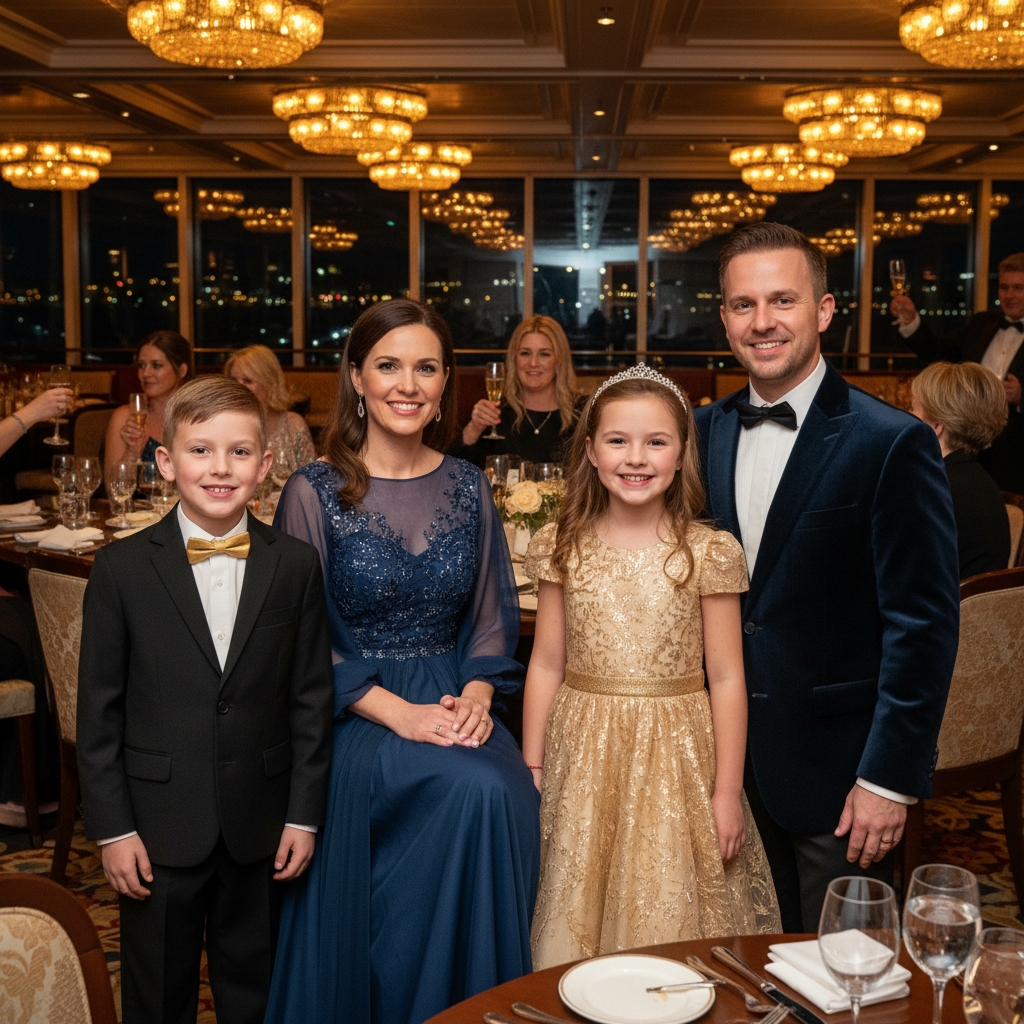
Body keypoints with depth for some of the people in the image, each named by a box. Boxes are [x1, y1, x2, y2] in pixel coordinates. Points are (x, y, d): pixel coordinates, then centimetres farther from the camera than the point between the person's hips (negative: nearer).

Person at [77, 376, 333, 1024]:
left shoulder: (297, 566, -2)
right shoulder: (123, 569, -6)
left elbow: (311, 698, 1)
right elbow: (99, 709, -4)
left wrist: (304, 813, 0)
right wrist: (112, 827, -6)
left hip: (261, 827, 1)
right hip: (158, 828, -1)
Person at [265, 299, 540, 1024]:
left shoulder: (469, 487, 8)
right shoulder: (315, 492, -3)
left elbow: (493, 618, 11)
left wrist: (477, 694, -9)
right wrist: (398, 712, -16)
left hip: (456, 704, 4)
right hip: (356, 715, -3)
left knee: (509, 792, -26)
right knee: (476, 789, -29)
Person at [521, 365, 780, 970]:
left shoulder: (708, 553, -7)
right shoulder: (564, 548, 0)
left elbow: (727, 678, -4)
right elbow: (547, 664, 5)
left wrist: (727, 792, -4)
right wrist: (531, 767, 6)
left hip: (674, 757, -2)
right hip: (583, 753, 2)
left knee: (668, 914, 6)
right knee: (578, 908, 11)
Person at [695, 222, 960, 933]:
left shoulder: (893, 443, -12)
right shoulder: (707, 431, 5)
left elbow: (924, 626, -13)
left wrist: (890, 778, -14)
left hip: (836, 766, -5)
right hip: (731, 762, 5)